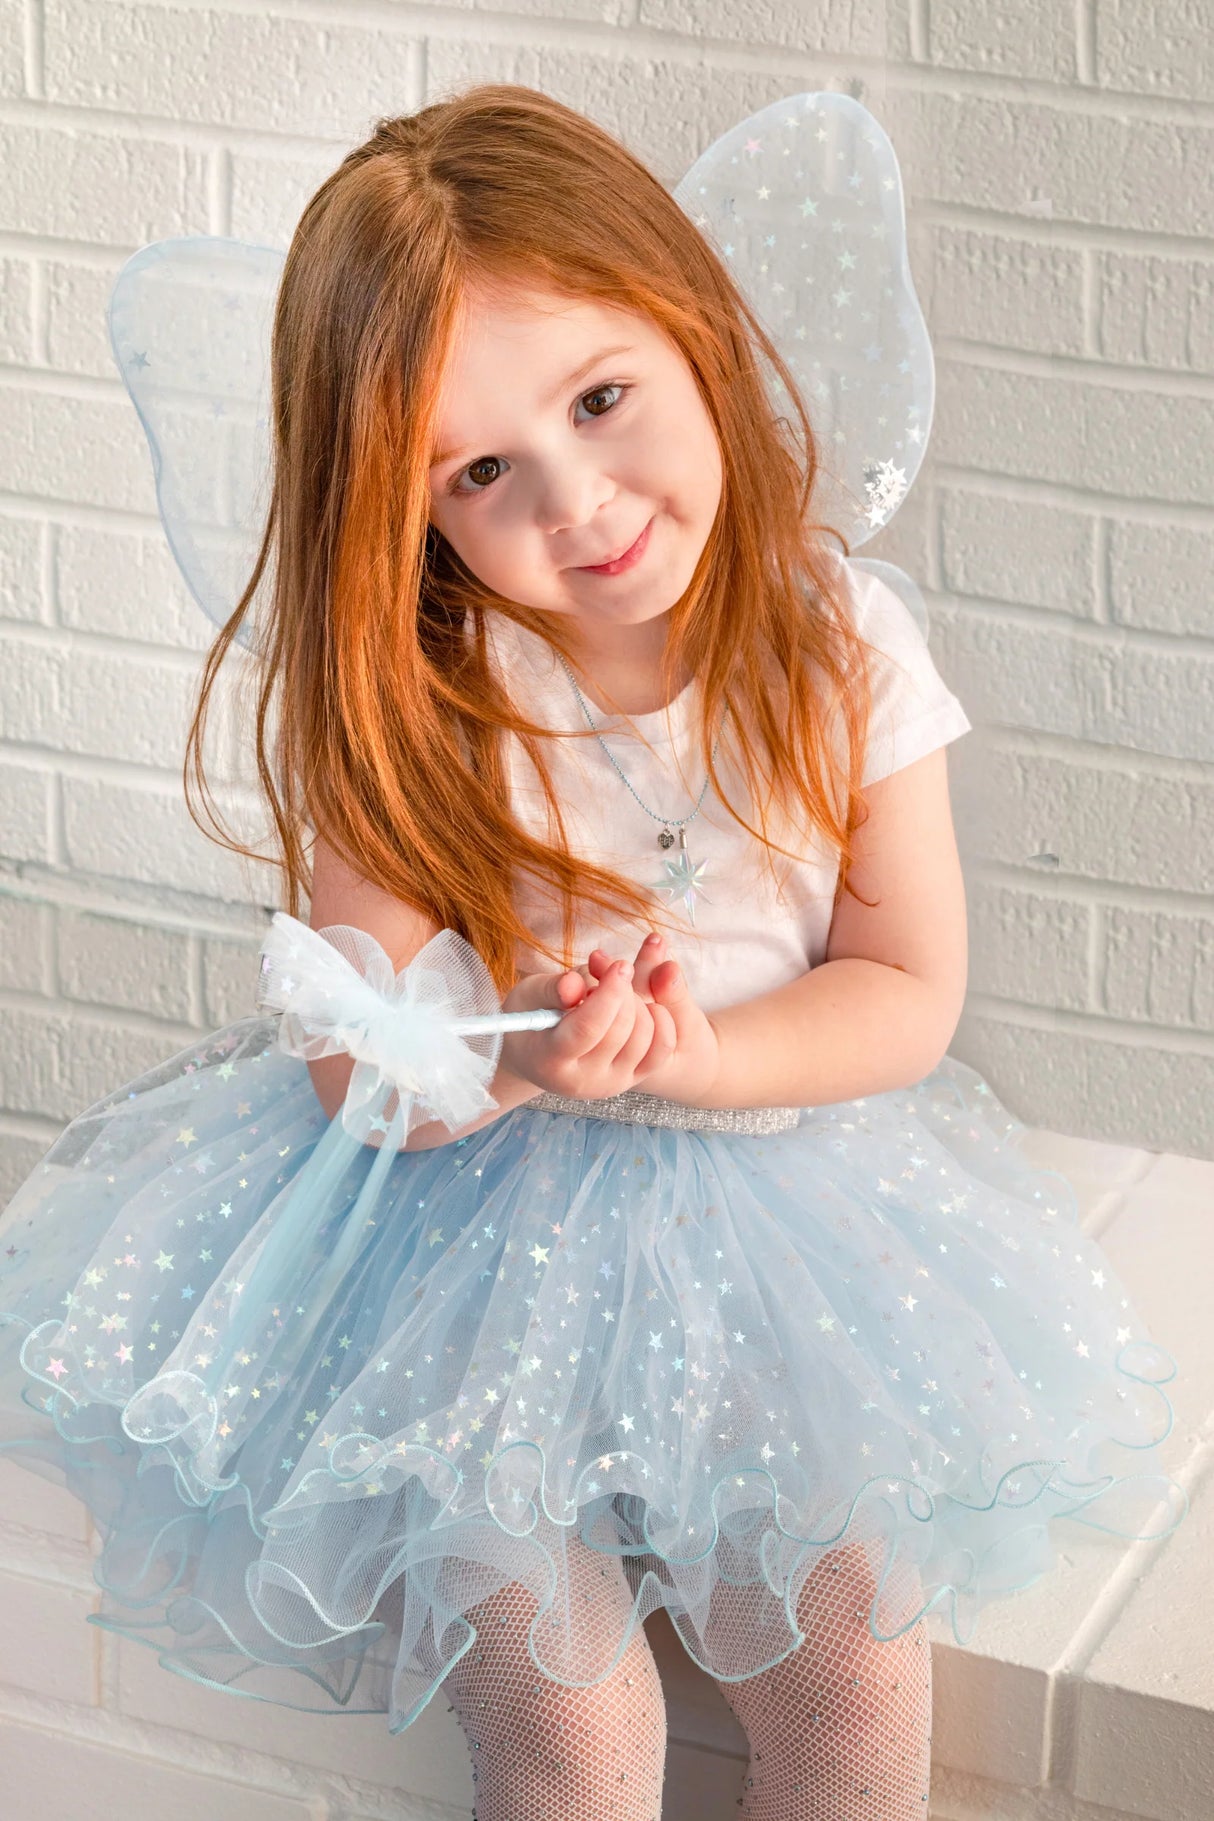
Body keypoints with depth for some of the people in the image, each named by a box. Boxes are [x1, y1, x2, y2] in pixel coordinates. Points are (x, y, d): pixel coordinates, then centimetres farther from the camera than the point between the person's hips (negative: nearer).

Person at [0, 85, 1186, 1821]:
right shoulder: (401, 704, -14)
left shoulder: (842, 647, -9)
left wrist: (686, 1064, -22)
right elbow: (361, 1072, -14)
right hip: (482, 1233, -1)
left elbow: (907, 995, -5)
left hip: (784, 1220, 2)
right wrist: (525, 1060, -35)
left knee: (852, 1661, -6)